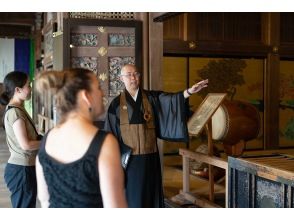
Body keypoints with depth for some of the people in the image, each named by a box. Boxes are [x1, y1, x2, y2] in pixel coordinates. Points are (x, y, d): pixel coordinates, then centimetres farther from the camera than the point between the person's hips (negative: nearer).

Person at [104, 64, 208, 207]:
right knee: (131, 196, 5)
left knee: (150, 194, 9)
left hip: (149, 156, 2)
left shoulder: (151, 98, 3)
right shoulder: (116, 104, -1)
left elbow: (170, 99, -14)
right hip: (129, 158, -1)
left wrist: (189, 91, -32)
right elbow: (110, 133, 1)